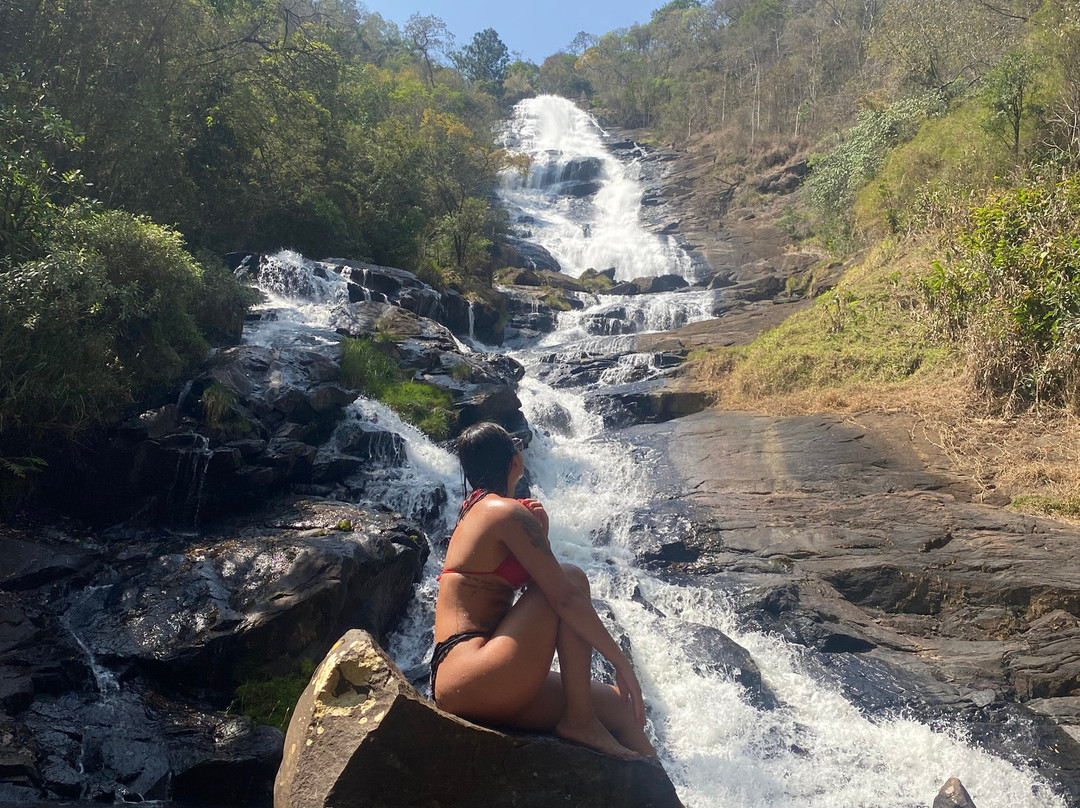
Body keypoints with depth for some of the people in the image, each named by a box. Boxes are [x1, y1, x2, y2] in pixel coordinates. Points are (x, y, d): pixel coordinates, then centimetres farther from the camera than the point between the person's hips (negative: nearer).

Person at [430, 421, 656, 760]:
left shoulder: (475, 508, 18)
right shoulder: (508, 512, -10)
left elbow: (541, 584, 22)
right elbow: (564, 597, -16)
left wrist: (539, 529, 7)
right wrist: (622, 662, -10)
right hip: (477, 679, -9)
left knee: (615, 705, 6)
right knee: (571, 578, -9)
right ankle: (579, 721, -9)